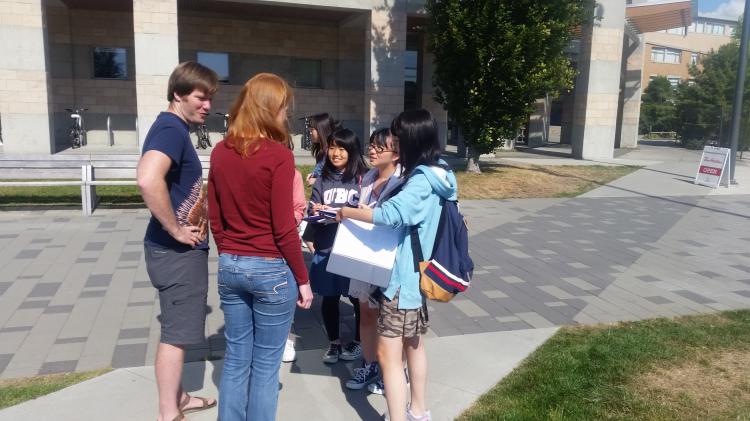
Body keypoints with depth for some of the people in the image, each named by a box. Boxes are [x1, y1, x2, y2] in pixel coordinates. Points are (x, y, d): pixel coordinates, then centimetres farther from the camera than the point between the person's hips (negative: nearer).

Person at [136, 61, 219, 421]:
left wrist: (197, 213, 16)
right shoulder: (171, 128, -19)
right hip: (177, 251, -10)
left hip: (183, 249, 10)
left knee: (177, 329, 20)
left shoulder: (176, 129, 12)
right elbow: (148, 179, -38)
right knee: (176, 333, 2)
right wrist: (176, 230, -27)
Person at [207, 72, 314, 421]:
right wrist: (303, 279, -5)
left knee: (235, 359, 17)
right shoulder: (278, 155, -15)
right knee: (265, 364, 8)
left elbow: (215, 219, 9)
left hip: (230, 267, 6)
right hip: (271, 270, -6)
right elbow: (284, 229, -15)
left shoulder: (220, 152, 4)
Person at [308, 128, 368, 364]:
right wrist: (317, 212, -16)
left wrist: (335, 212, -15)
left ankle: (358, 342, 32)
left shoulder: (362, 178, -5)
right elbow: (313, 211, 6)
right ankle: (334, 342, 32)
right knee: (329, 298, 12)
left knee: (357, 297, 10)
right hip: (326, 248, 3)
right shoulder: (322, 180, 8)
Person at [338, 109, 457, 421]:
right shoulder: (435, 175, 9)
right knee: (414, 345, 22)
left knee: (388, 354, -3)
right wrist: (367, 209, 8)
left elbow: (391, 214, -36)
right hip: (420, 276, 10)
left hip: (405, 278, -10)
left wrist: (347, 212, -21)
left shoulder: (421, 181, -21)